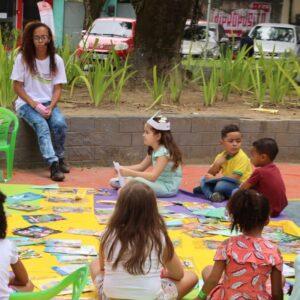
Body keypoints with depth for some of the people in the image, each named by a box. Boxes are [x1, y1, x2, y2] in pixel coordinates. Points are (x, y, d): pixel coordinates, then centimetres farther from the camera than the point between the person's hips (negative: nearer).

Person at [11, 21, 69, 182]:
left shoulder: (56, 60, 1)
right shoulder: (23, 58, -6)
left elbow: (57, 89, 2)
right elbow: (17, 87, -6)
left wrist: (50, 107, -16)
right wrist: (35, 105, -16)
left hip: (48, 103, 3)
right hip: (27, 103, -2)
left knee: (60, 124, -27)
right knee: (42, 126, -31)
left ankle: (59, 158, -4)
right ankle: (54, 165, -40)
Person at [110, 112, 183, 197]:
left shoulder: (164, 152, -23)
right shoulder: (153, 150, 7)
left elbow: (153, 176, -31)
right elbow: (141, 166, 16)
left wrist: (130, 173, -32)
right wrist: (123, 168, 0)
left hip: (168, 188, -10)